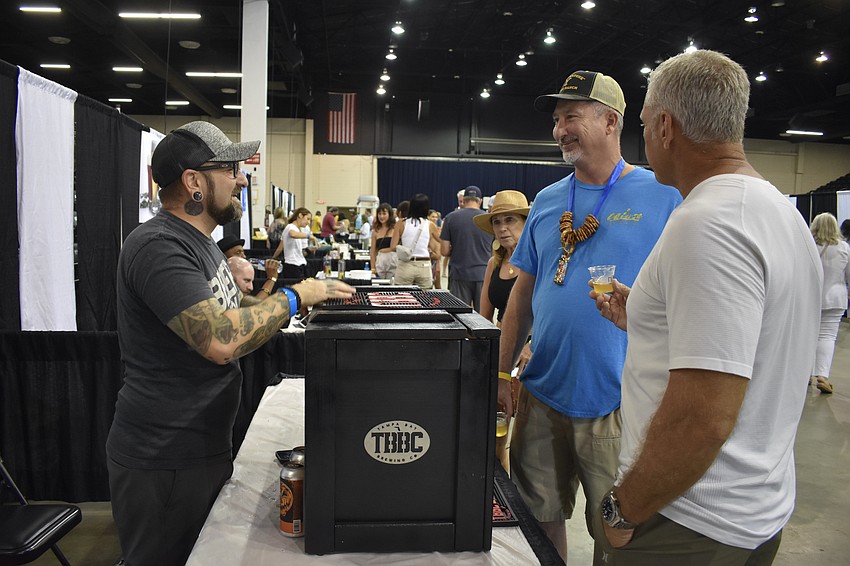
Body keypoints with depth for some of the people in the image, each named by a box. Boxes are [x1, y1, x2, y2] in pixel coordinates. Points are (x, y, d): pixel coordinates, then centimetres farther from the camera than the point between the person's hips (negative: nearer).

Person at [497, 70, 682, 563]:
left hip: (619, 404, -4)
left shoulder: (664, 197, -6)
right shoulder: (547, 201, 8)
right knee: (539, 515, 16)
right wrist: (503, 373, 10)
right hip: (541, 395, 4)